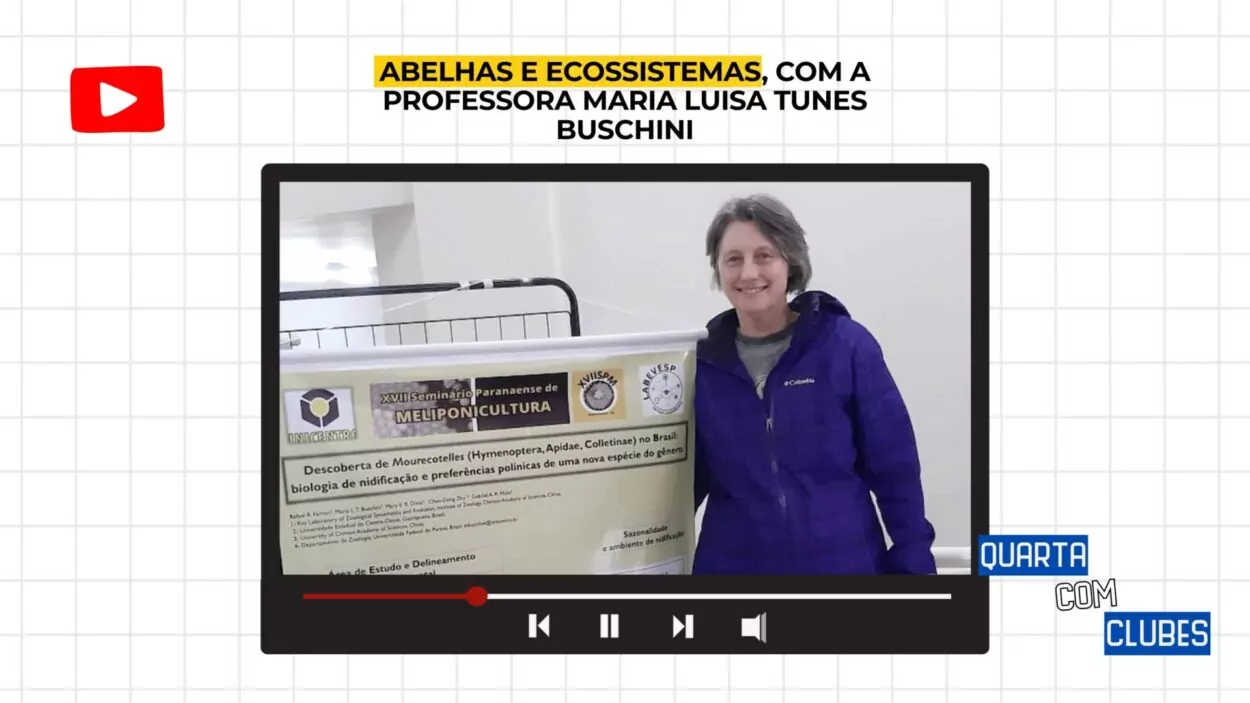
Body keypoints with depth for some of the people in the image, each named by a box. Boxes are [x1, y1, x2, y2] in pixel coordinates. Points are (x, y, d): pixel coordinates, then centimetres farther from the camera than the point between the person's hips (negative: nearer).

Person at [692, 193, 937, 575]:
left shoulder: (848, 346, -6)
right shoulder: (703, 363, 1)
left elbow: (895, 469, -4)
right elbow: (691, 476, 10)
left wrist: (913, 562, -6)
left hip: (843, 562, -2)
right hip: (731, 563, 2)